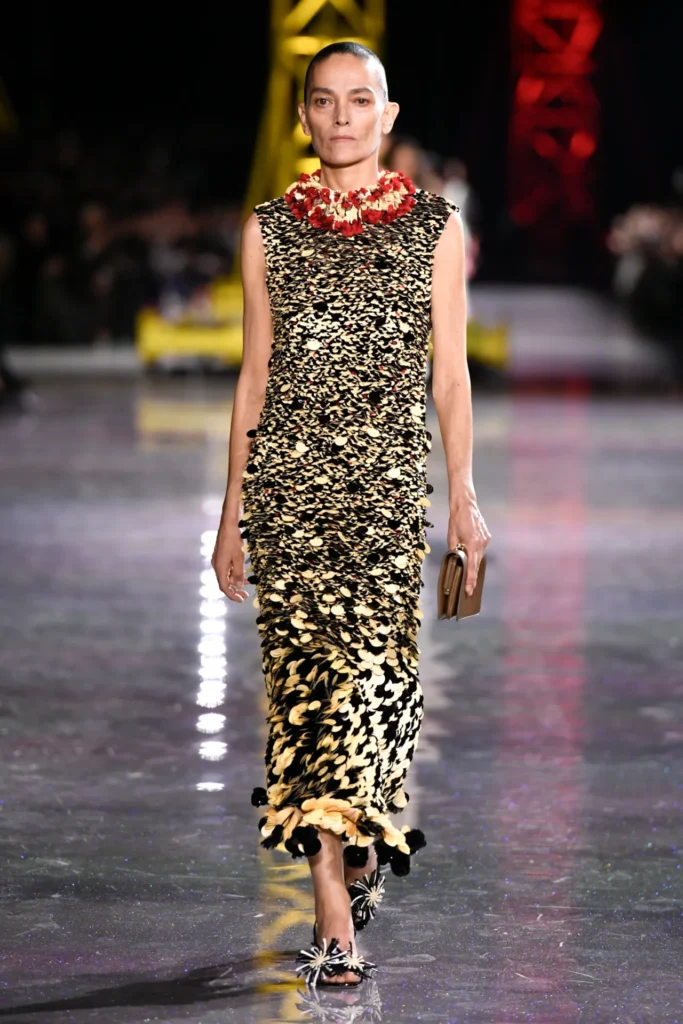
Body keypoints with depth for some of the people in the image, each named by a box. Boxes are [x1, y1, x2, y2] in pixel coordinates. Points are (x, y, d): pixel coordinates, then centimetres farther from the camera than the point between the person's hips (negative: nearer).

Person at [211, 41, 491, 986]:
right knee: (304, 670, -4)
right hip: (286, 474, 1)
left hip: (389, 478, -1)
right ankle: (338, 922, -2)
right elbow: (254, 375, 13)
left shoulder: (434, 226, 7)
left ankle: (358, 854, 12)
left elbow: (450, 374, 7)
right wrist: (233, 508, 10)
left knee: (371, 665, -9)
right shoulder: (270, 229, 11)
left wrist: (464, 497, 1)